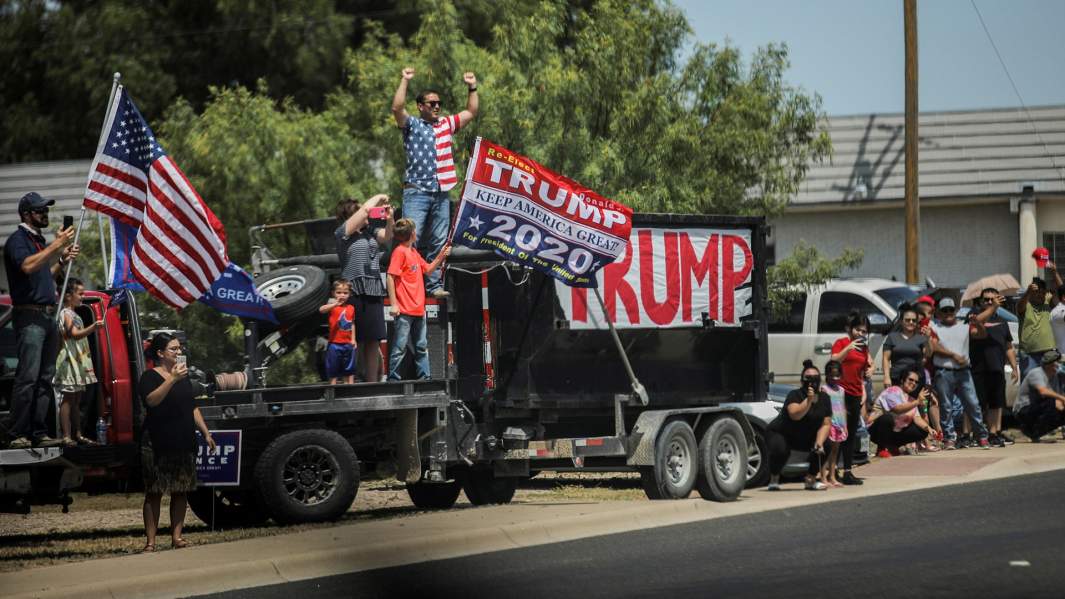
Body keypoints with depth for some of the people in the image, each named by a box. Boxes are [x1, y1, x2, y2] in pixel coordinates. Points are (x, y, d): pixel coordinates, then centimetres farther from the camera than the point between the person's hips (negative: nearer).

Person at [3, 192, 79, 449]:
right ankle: (18, 435, -15)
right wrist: (56, 245, -22)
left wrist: (62, 261, 15)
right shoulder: (18, 240, -6)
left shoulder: (40, 241, 20)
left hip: (48, 316, 9)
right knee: (28, 377, -14)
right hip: (29, 316, -9)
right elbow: (27, 266, -25)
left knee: (46, 378, 6)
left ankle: (39, 433, 8)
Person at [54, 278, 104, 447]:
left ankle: (77, 435, 14)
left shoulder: (74, 315, 20)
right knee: (69, 398, -13)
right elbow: (74, 334, -24)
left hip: (78, 360, 10)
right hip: (69, 359, -10)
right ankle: (67, 436, -18)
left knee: (76, 400, 11)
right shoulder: (65, 314, -9)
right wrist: (93, 327, -36)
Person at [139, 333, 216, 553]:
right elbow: (152, 400, -24)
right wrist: (172, 379, -29)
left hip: (184, 444, 7)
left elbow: (193, 408, 23)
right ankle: (150, 542, -5)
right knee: (154, 493, -4)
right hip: (158, 446, -7)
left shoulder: (183, 375, 18)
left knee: (181, 491, 6)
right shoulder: (150, 376, -4)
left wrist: (206, 433, 18)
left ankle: (177, 537, 12)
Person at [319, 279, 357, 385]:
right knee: (333, 371, 1)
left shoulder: (351, 308, 7)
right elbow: (321, 310, -28)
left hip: (348, 343, 4)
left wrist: (353, 339, 9)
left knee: (349, 371, 12)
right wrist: (335, 304, -41)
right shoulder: (332, 306, -7)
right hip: (335, 343, -4)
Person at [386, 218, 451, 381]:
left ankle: (424, 378, 17)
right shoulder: (400, 251, -9)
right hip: (404, 311, -9)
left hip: (418, 309, 9)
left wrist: (441, 256, 14)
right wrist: (393, 304, -18)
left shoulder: (414, 252, 16)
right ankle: (393, 380, -6)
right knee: (400, 347, -8)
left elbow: (428, 270, 28)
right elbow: (391, 277, -14)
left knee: (421, 347, 12)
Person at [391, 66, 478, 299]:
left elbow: (471, 112, 25)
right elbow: (397, 108, -15)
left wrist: (472, 88, 18)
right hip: (417, 192, -5)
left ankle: (433, 284, 10)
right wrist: (404, 81, -17)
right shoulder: (411, 125, 2)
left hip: (441, 194, 5)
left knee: (438, 243, 6)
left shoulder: (446, 124, 17)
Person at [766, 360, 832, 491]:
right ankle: (774, 480, -7)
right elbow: (795, 414, -37)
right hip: (781, 434, -6)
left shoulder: (824, 399, -3)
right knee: (780, 450, -37)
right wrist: (808, 400, -43)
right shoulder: (795, 395, -19)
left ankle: (811, 480, 3)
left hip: (806, 438, 6)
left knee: (826, 445, -17)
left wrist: (819, 442, -21)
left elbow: (826, 424, -6)